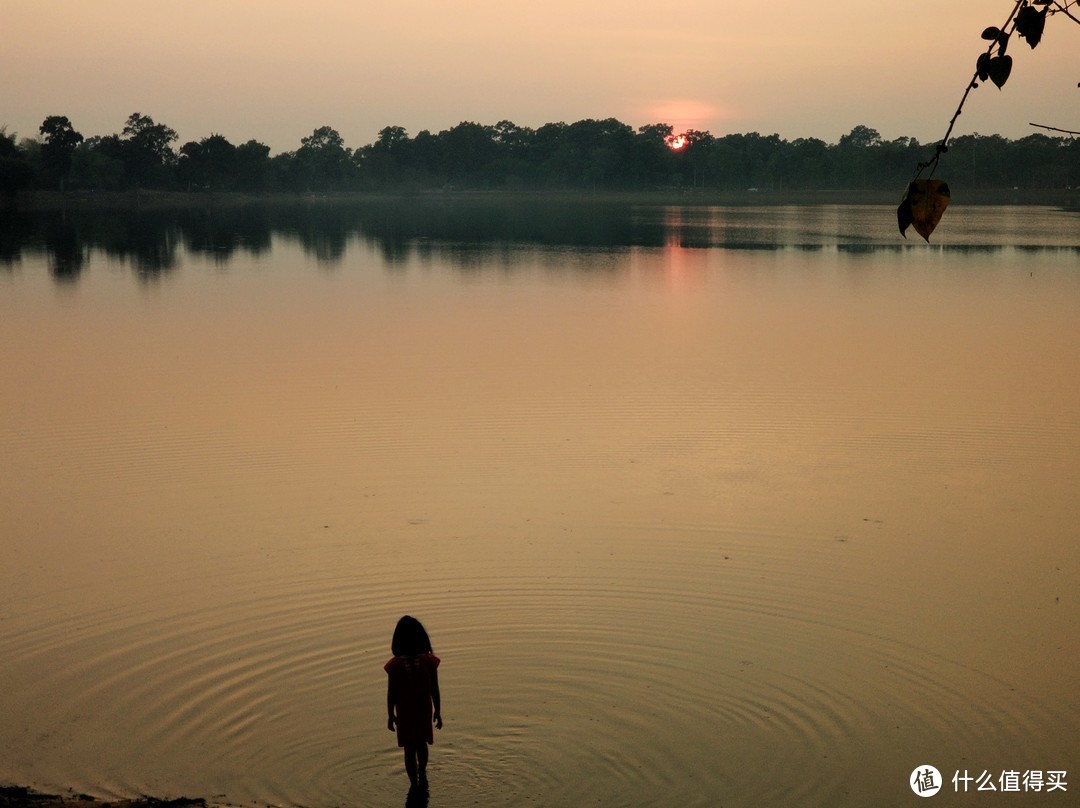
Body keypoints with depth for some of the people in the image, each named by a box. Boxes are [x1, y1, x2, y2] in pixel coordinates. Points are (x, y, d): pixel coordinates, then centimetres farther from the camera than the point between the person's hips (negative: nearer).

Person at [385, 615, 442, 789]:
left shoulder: (395, 665, -20)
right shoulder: (428, 661, -15)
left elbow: (391, 693, -11)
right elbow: (434, 690, -7)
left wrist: (390, 716, 3)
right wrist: (437, 712, 6)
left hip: (404, 714, -2)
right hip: (424, 711, 2)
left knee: (410, 749, 13)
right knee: (421, 744, 27)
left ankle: (415, 784, 22)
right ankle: (422, 775, 44)